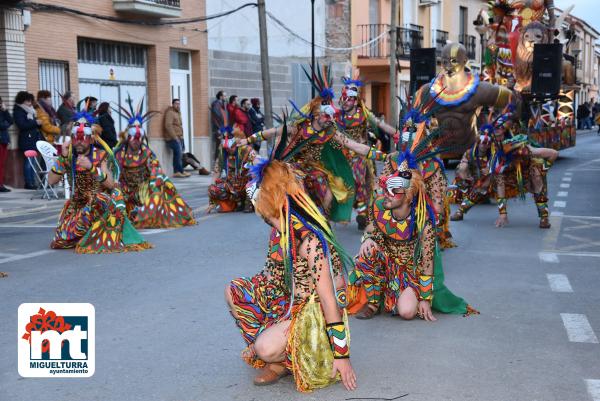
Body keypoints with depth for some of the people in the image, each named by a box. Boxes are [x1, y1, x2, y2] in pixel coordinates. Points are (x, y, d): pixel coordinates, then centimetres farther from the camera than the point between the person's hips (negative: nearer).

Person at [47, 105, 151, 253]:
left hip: (100, 205, -3)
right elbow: (51, 181, -14)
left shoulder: (100, 156, -12)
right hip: (77, 205, 3)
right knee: (63, 239, -9)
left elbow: (111, 184, -23)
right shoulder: (69, 157, -4)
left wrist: (91, 167, -34)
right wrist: (62, 157, -21)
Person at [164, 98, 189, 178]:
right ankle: (181, 171, -8)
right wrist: (175, 137, -20)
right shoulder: (170, 112, -10)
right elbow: (168, 125, -20)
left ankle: (176, 172, 7)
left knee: (177, 155, 6)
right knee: (179, 154, -12)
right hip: (173, 138, -9)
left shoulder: (178, 112, 21)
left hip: (178, 138, 9)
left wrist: (181, 136, 14)